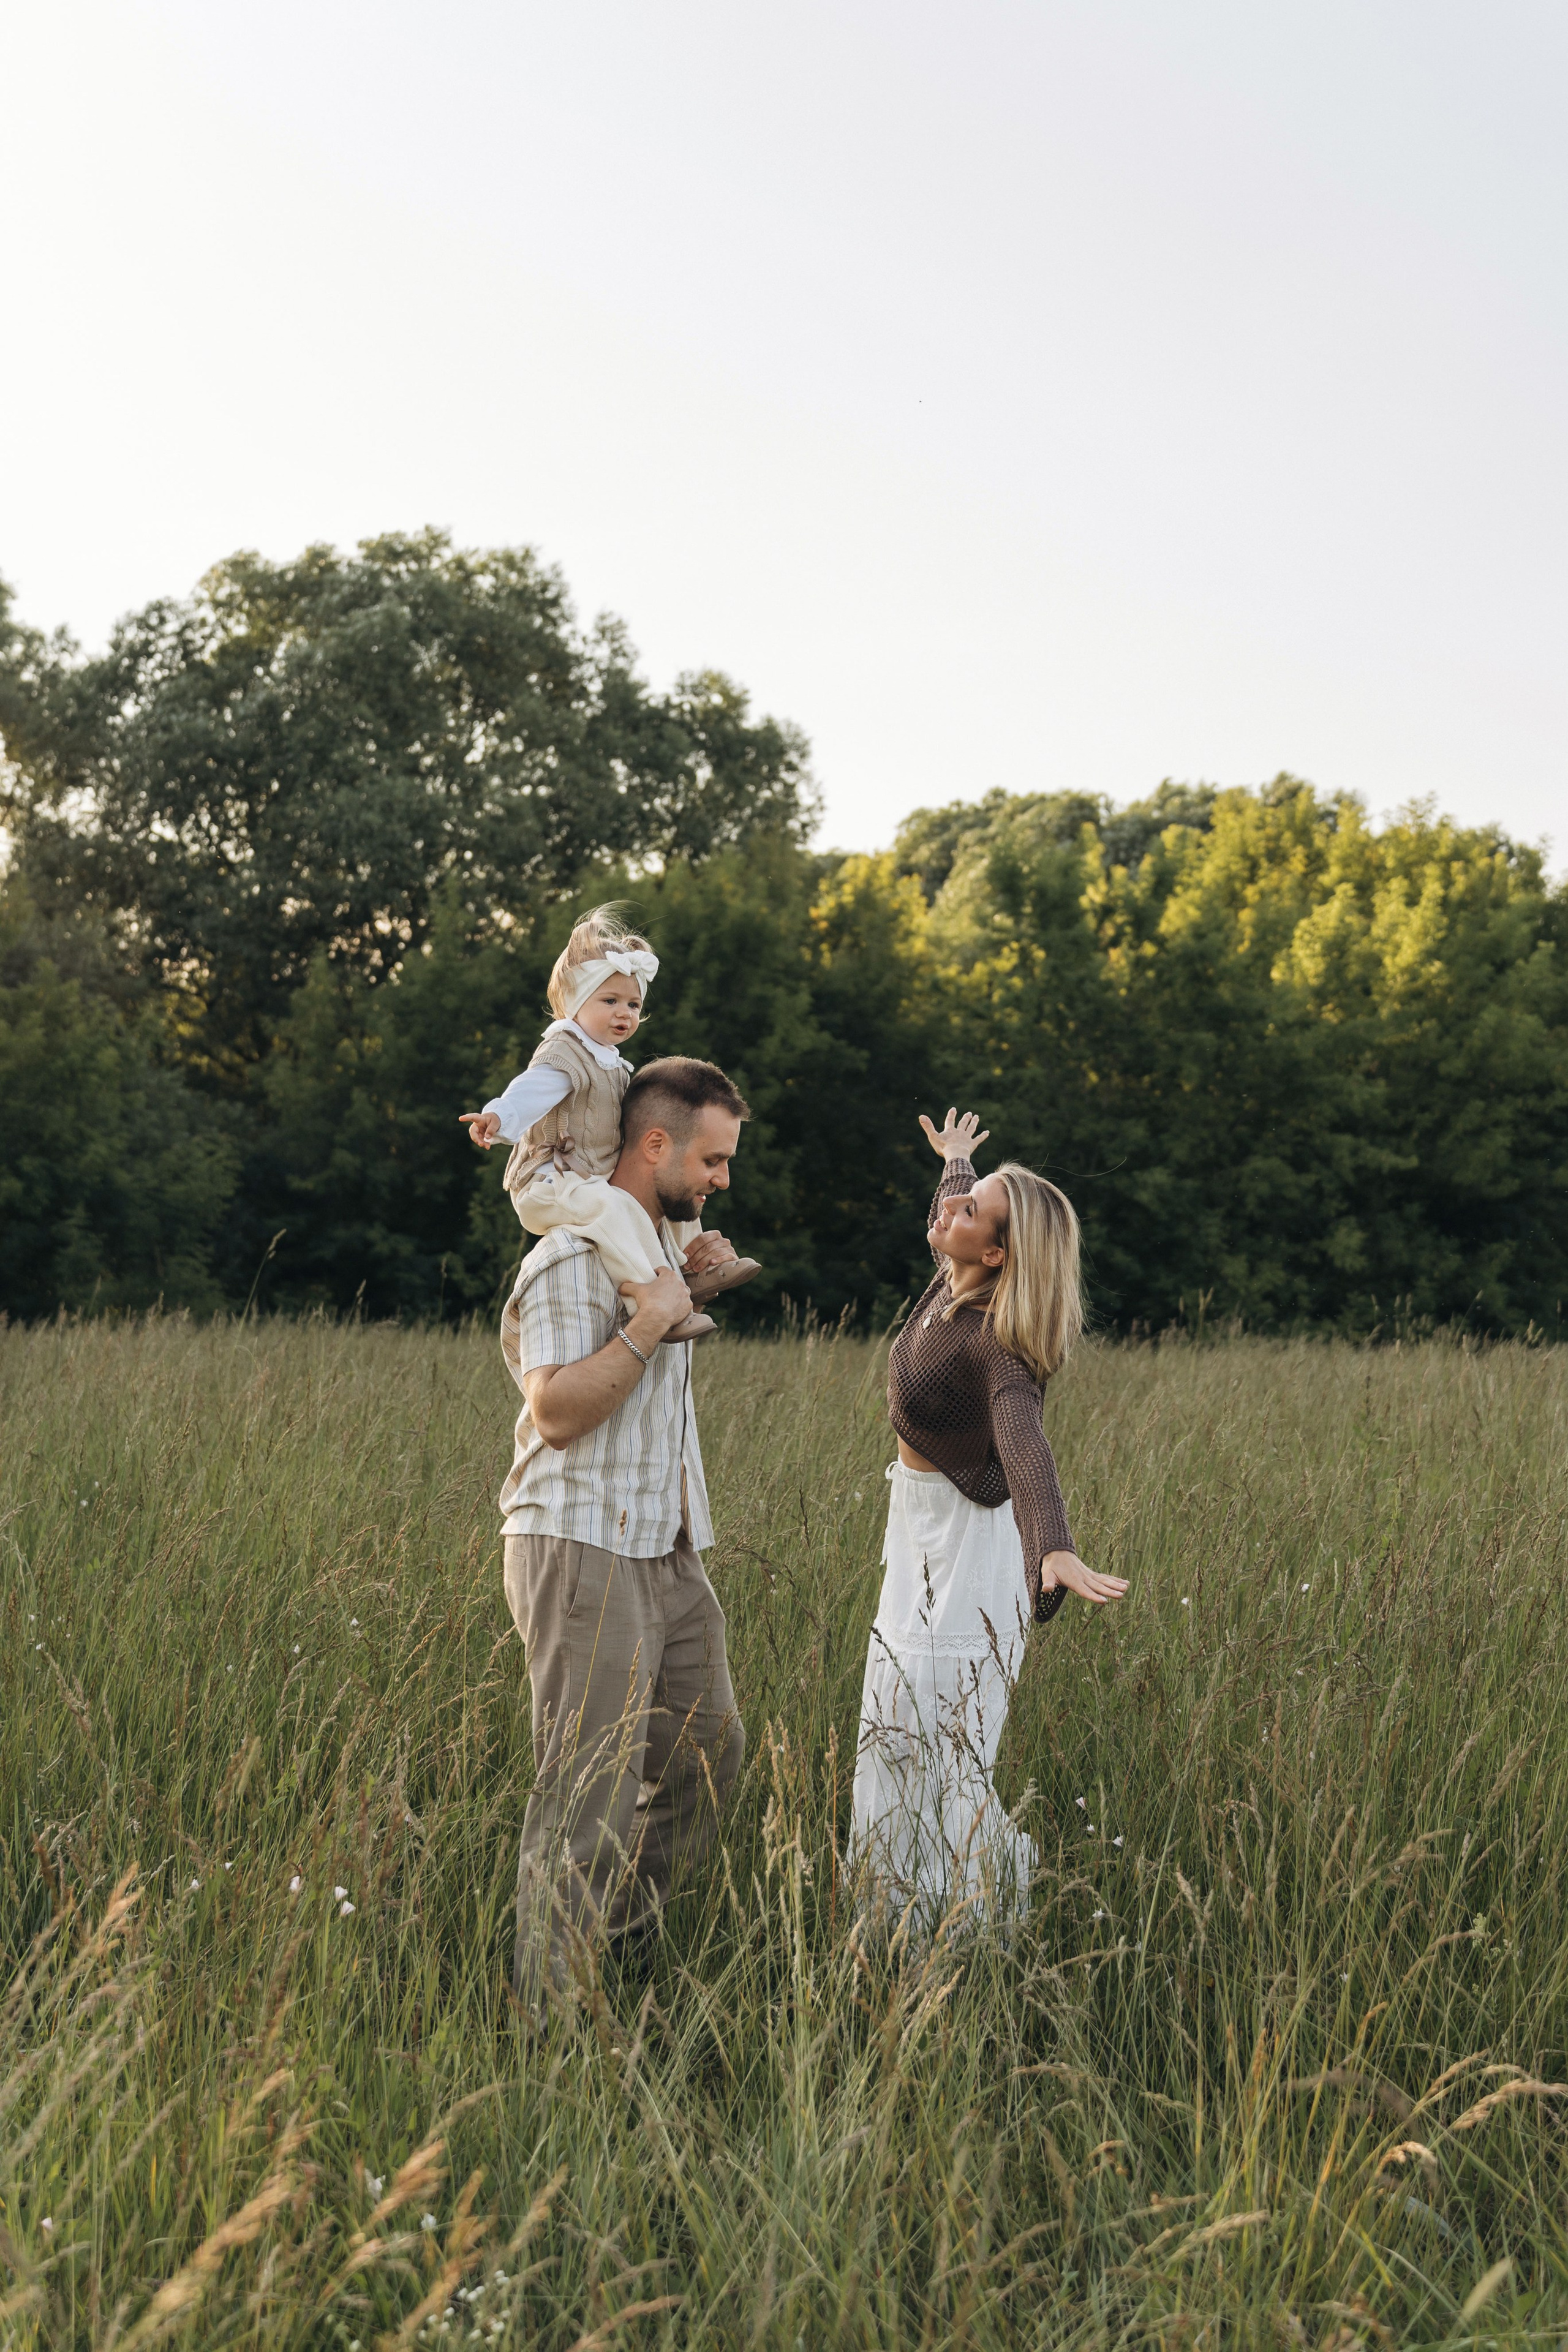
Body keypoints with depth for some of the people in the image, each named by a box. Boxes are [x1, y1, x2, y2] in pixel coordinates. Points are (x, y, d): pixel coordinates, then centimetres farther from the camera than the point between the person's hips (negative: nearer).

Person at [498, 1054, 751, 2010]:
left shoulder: (667, 1233, 15)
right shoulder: (575, 1257, -14)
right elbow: (558, 1409, -21)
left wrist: (695, 1276, 17)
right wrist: (649, 1323, -23)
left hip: (669, 1553, 10)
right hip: (585, 1549, -10)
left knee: (709, 1749, 13)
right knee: (591, 1787, -9)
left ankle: (621, 1938, 25)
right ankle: (545, 2003, -3)